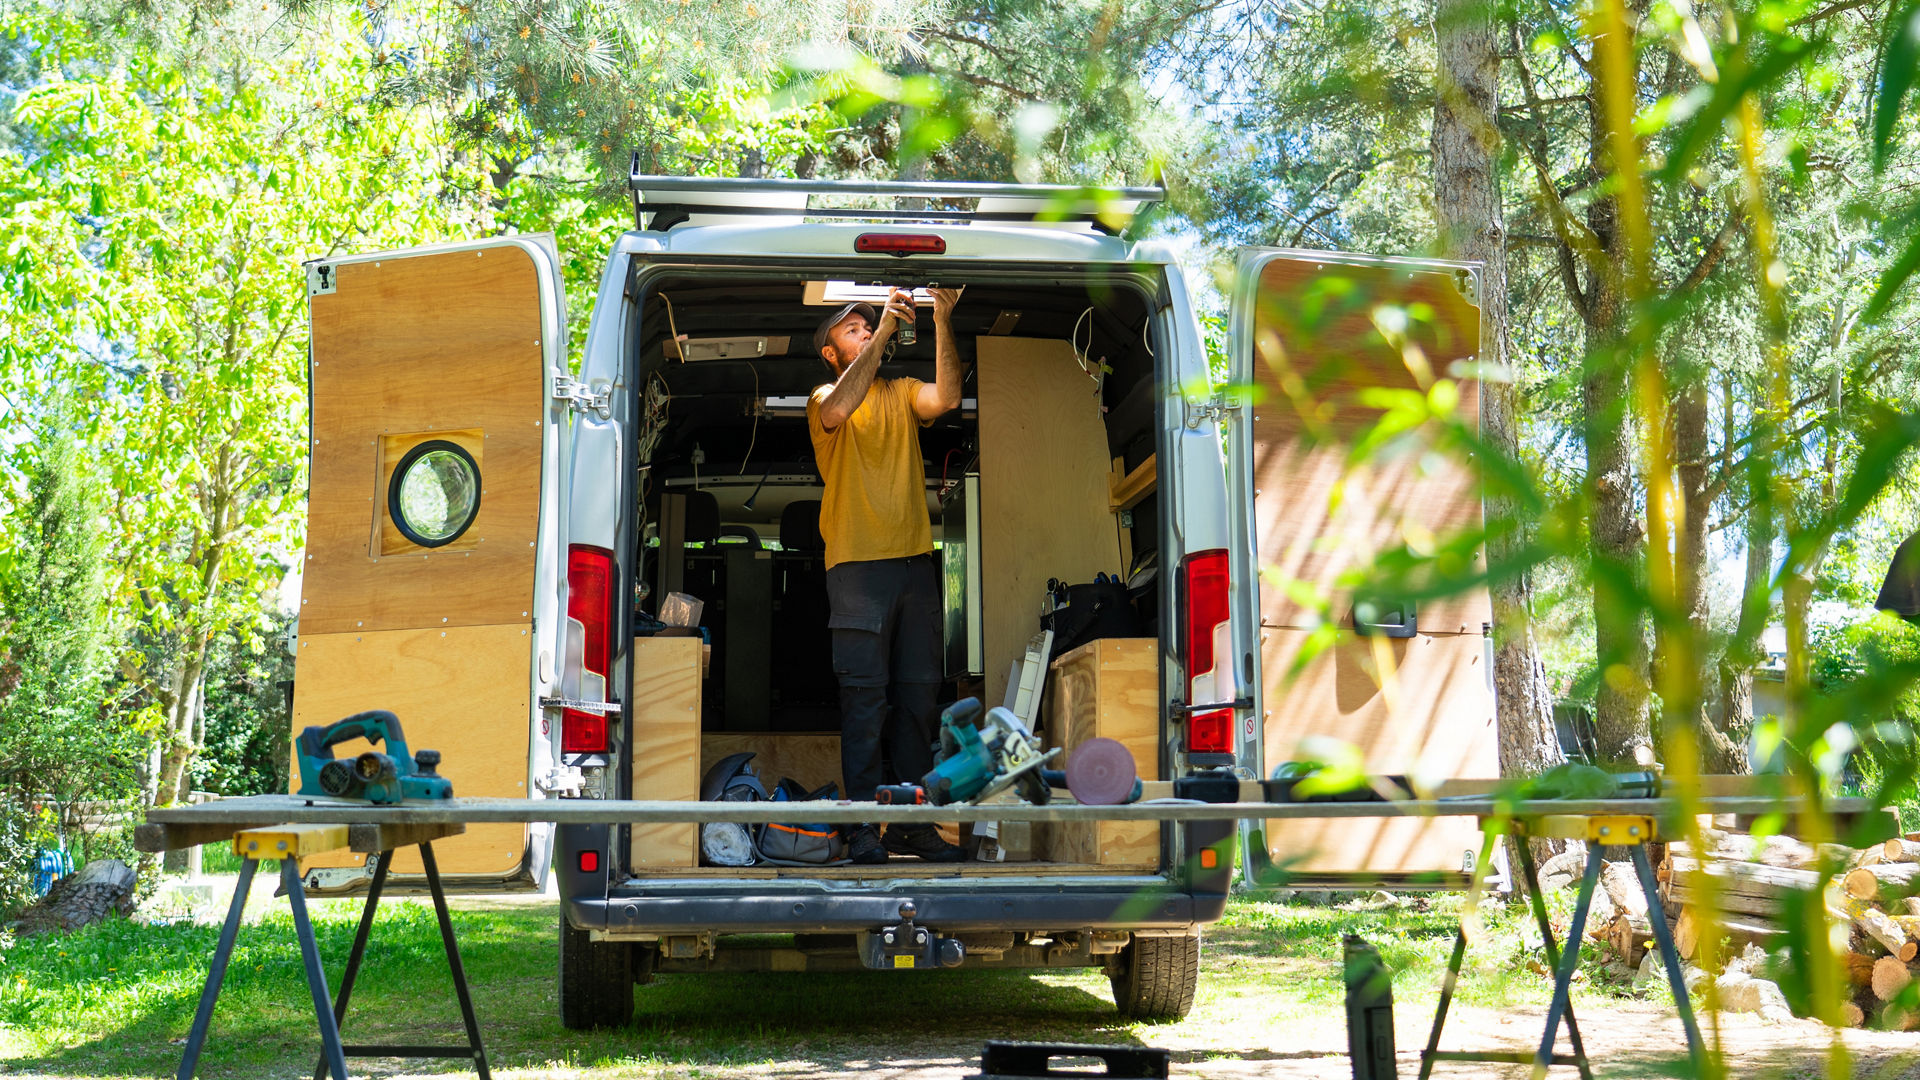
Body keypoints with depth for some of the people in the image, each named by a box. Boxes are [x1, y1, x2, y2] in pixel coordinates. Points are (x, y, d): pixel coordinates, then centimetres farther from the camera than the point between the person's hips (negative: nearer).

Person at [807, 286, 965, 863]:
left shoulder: (902, 393, 16)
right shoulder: (824, 397, 4)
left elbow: (945, 398, -5)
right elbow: (836, 412, -21)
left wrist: (942, 321, -13)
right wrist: (883, 332, -23)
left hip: (915, 560, 5)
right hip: (858, 562, -5)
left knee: (919, 694, 5)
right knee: (865, 696, -7)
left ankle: (912, 823, 13)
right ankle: (862, 826, -4)